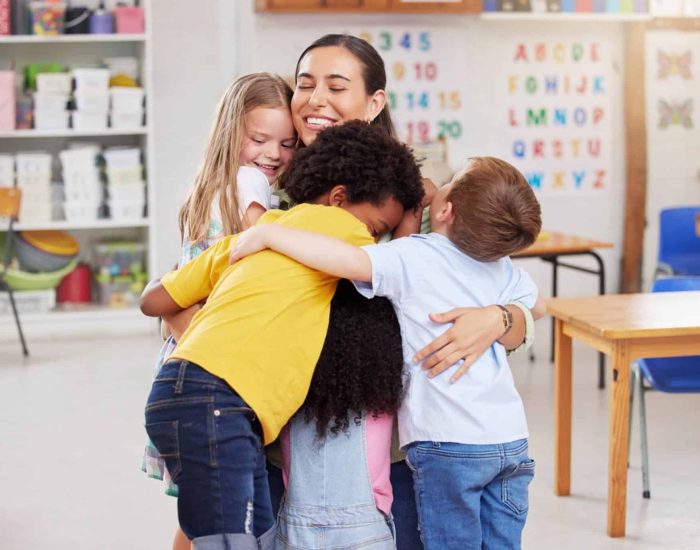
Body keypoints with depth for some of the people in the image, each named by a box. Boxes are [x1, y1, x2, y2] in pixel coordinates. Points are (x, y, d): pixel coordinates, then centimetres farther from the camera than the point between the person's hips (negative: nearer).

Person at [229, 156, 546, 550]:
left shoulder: (414, 258, -13)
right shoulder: (502, 267, 8)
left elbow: (346, 259, -30)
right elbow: (535, 304, 28)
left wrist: (267, 234, -20)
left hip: (451, 444, -6)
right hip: (513, 440, 6)